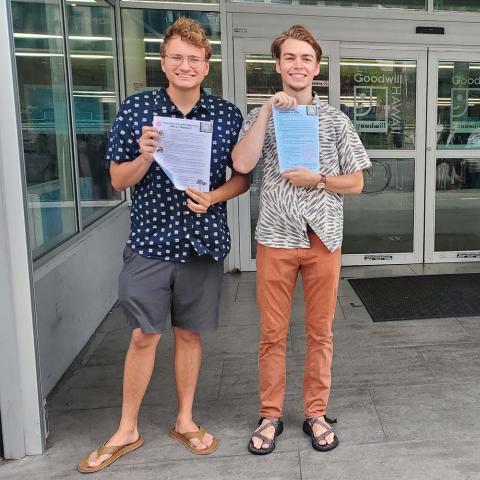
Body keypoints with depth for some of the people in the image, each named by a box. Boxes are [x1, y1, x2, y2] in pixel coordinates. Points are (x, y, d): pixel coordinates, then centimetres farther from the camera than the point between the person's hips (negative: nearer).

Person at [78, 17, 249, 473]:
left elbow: (243, 177, 7)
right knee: (143, 336, 6)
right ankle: (126, 431, 24)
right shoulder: (136, 109, -2)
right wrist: (145, 156, -19)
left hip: (203, 242, 1)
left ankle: (184, 421, 31)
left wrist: (213, 197, -13)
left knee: (189, 334, 13)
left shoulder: (228, 115, 0)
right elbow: (118, 180, 1)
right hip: (150, 241, -1)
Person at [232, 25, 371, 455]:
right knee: (272, 333, 7)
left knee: (320, 331, 10)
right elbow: (242, 164, -13)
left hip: (323, 237, 1)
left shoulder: (335, 120, 4)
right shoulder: (261, 117, 5)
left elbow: (355, 182, 5)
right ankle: (270, 415, 23)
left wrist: (317, 180, -12)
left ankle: (316, 413, 26)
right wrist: (268, 110, -14)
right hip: (276, 238, 0)